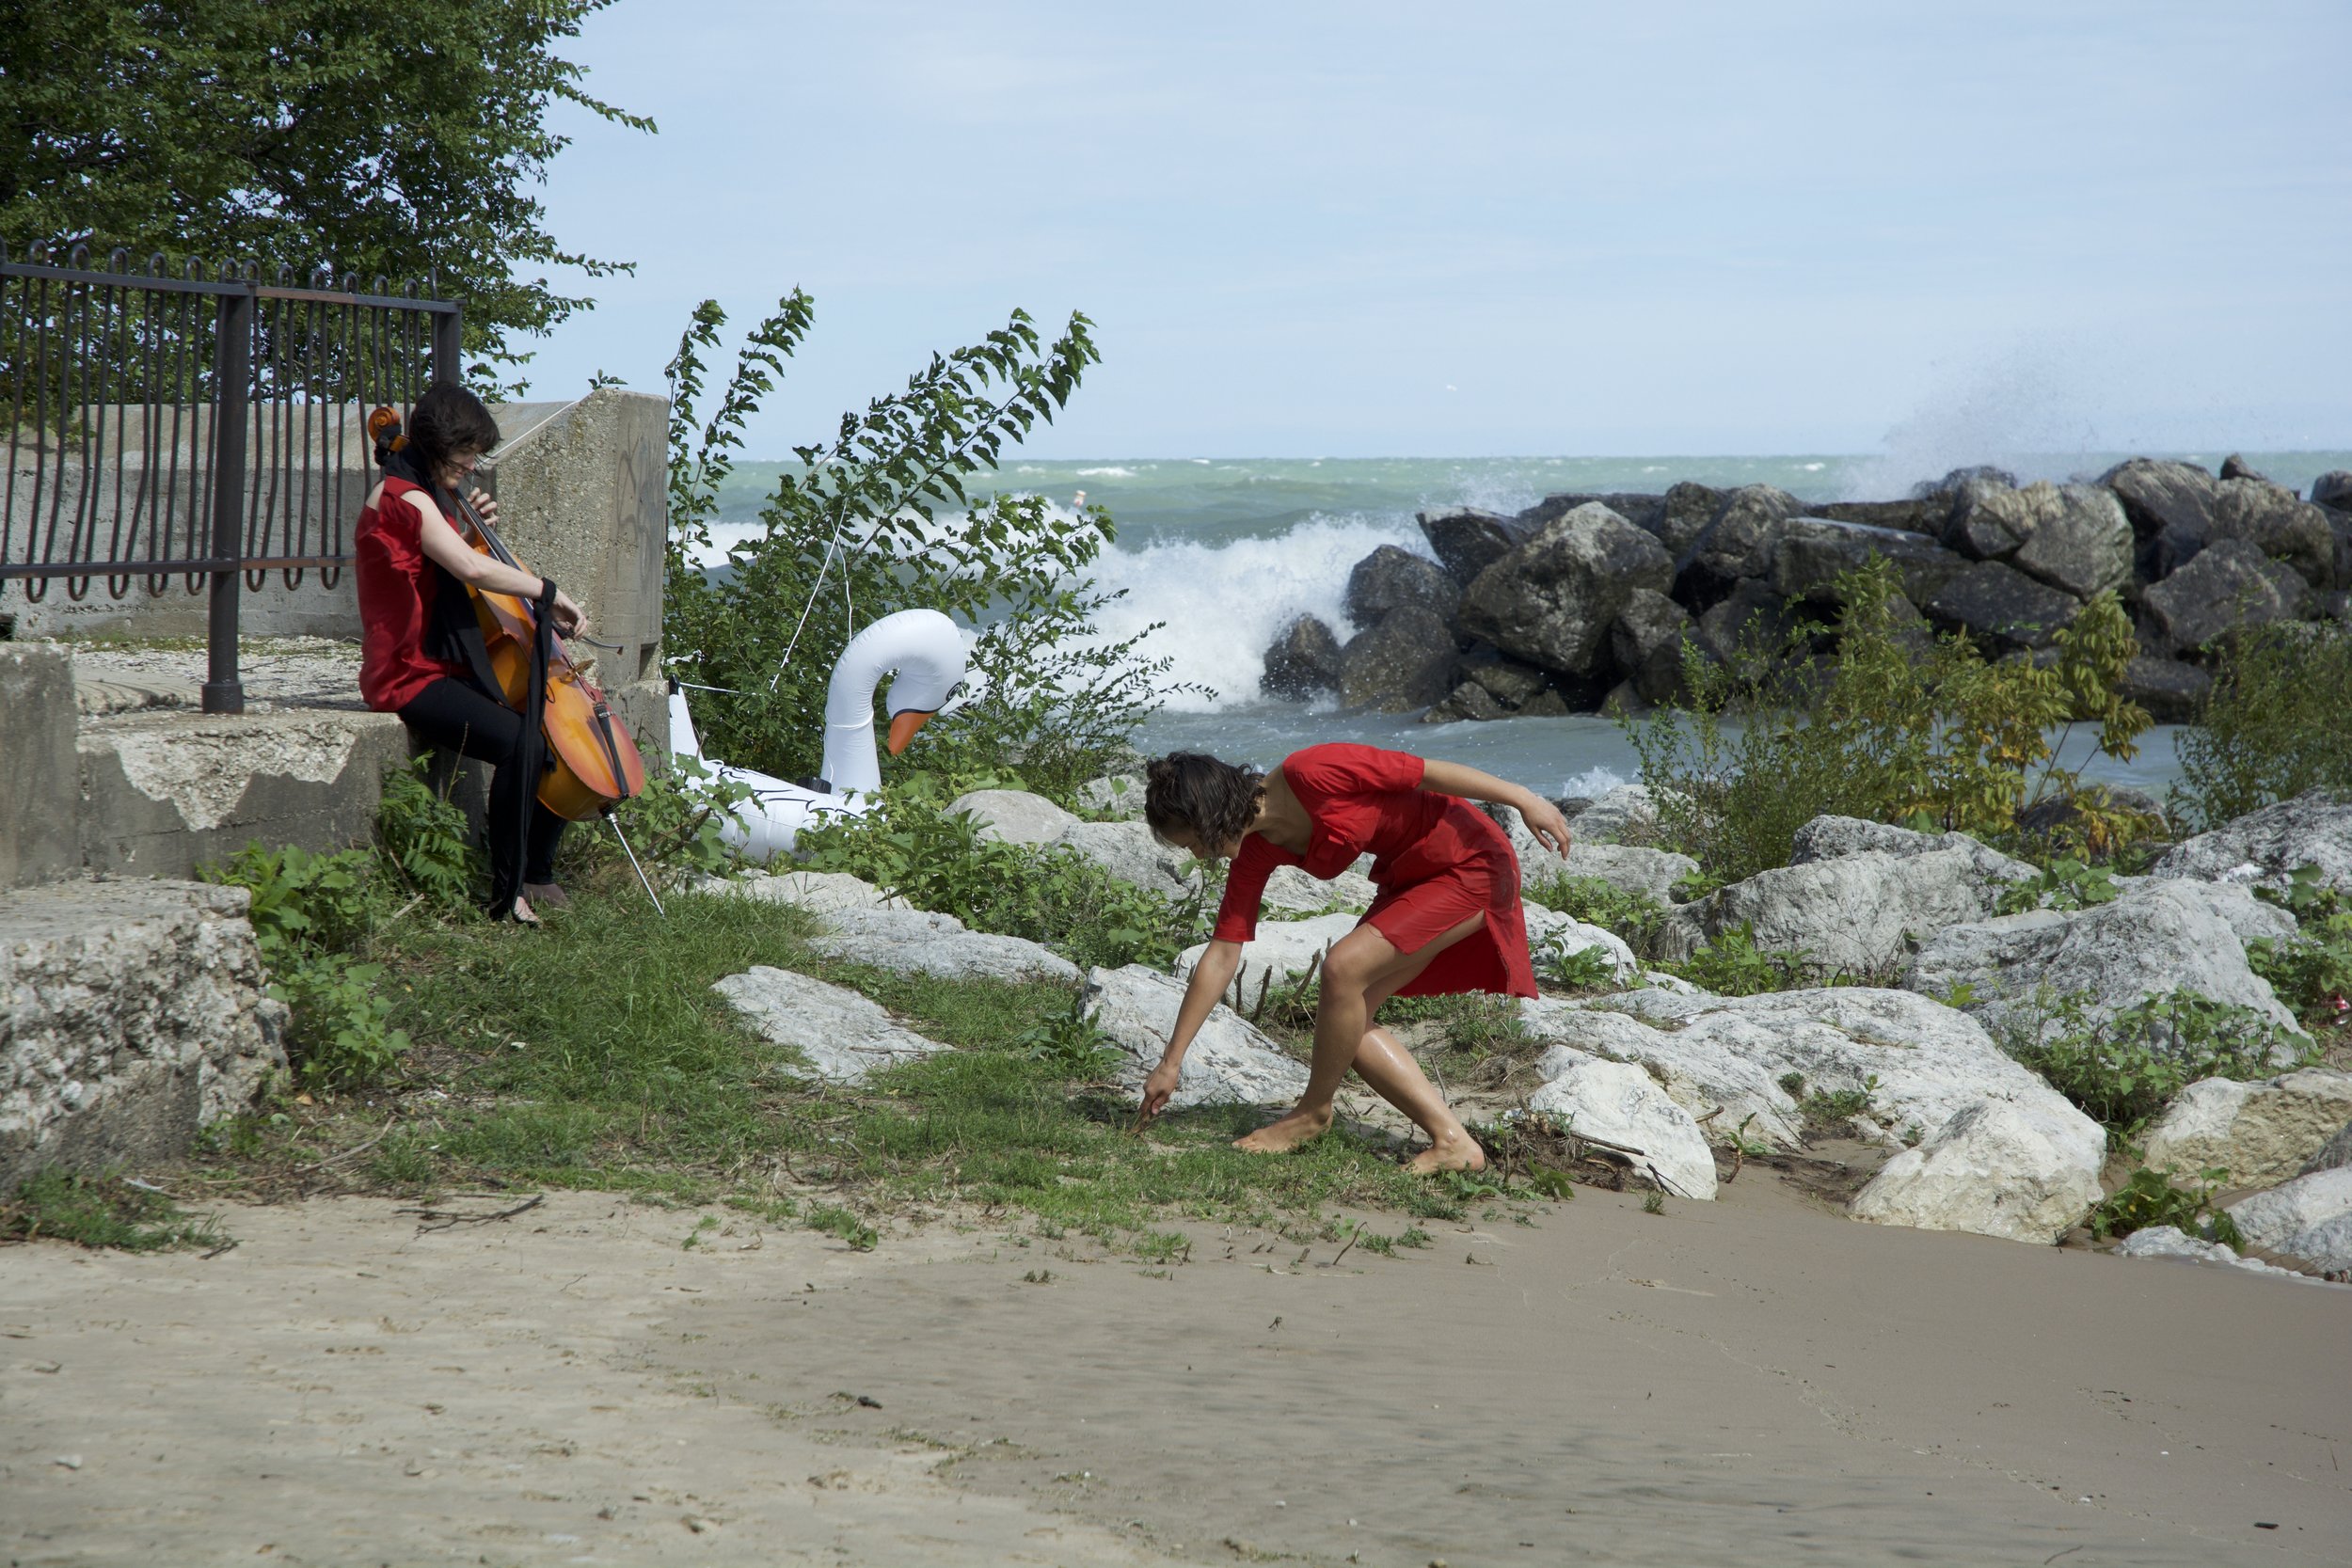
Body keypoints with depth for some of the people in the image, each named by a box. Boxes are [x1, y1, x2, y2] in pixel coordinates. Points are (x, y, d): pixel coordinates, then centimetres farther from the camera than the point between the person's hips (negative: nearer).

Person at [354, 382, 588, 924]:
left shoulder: (429, 497, 17)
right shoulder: (403, 497, -14)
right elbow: (472, 569, -29)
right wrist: (550, 593, -22)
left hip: (449, 670, 10)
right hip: (410, 678, -10)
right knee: (518, 741, -31)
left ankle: (536, 873, 13)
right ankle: (507, 892, -23)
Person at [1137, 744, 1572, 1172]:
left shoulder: (1310, 774, -26)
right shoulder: (1255, 853, -2)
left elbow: (1431, 772, -20)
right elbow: (1221, 956, 3)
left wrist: (1523, 799, -16)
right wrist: (1171, 1061, 4)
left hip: (1472, 863, -9)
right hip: (1412, 877, 9)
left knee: (1343, 968, -19)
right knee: (1347, 1018, -1)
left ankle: (1314, 1111, 2)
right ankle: (1451, 1143, 1)